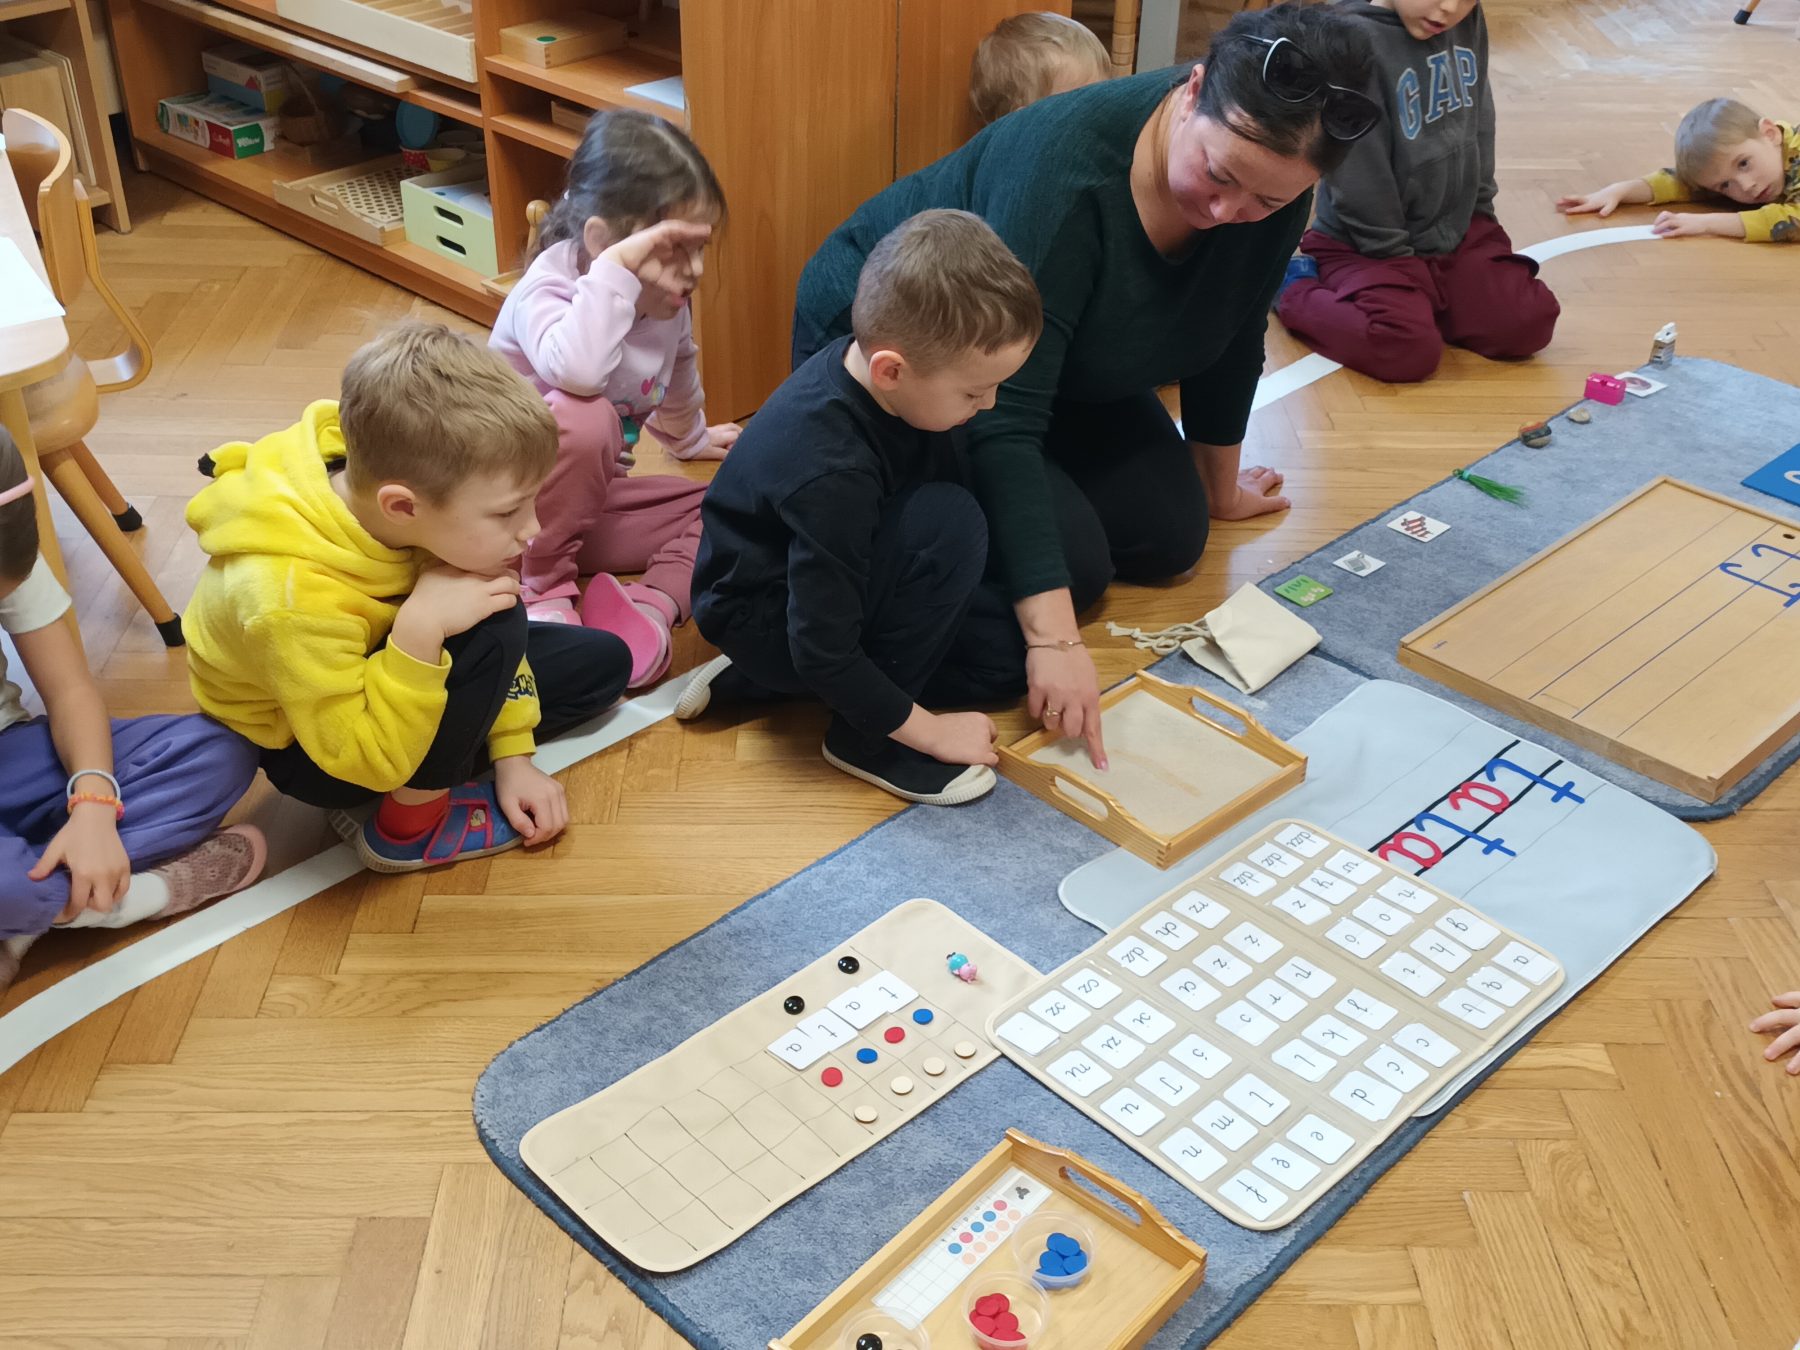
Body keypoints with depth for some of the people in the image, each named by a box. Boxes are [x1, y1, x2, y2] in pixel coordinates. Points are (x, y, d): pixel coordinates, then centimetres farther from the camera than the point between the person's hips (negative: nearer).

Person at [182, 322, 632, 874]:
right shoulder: (294, 599, -41)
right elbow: (367, 759, -32)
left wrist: (513, 756, -6)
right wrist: (421, 628, -43)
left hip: (379, 662, 7)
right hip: (311, 751, -7)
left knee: (604, 662, 4)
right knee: (493, 628, -31)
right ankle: (410, 826, -10)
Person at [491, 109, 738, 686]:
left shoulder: (669, 304, -3)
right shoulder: (546, 289, -24)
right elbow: (575, 372, -50)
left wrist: (692, 438, 40)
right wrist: (617, 268, -45)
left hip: (592, 498, 7)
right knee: (585, 418, -37)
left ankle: (652, 606, -27)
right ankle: (546, 589, -20)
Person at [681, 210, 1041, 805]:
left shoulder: (871, 364, -13)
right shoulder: (831, 474, -34)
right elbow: (822, 650, -29)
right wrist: (931, 731, -20)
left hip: (829, 576, 9)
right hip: (760, 617, -9)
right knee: (952, 524, -28)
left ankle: (755, 675, 10)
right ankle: (865, 734, -12)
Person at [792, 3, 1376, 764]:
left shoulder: (1271, 184, -18)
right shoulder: (1066, 167, -37)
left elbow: (1229, 338, 0)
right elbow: (1002, 416, -41)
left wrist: (1219, 487, 12)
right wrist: (1054, 637, -44)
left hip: (1060, 358, 7)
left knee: (1168, 536, -2)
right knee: (1067, 558, -21)